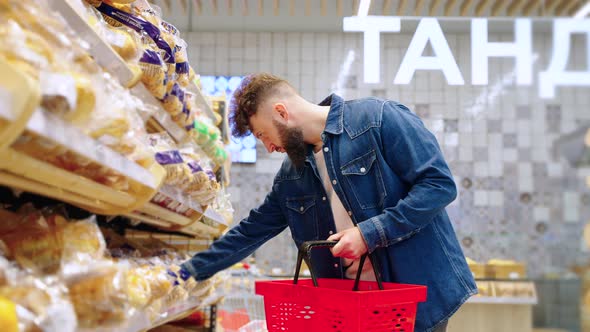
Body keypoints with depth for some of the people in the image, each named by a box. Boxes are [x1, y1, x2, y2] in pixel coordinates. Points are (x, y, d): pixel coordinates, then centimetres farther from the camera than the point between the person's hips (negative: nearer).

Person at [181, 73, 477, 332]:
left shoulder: (380, 119, -12)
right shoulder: (291, 175, 8)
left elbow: (439, 183, -16)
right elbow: (251, 232, 15)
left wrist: (370, 234, -20)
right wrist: (190, 272, 13)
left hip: (419, 292, -5)